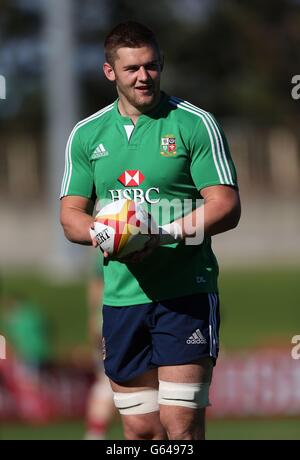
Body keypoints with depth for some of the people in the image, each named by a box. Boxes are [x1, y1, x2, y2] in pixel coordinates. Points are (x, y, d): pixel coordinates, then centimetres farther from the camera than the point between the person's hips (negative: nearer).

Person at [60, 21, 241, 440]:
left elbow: (226, 206, -6)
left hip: (185, 294, -4)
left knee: (180, 424, -11)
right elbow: (71, 214, 13)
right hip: (121, 294, 4)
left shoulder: (195, 124, -2)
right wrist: (99, 233, -11)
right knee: (140, 429, 6)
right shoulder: (86, 135, 11)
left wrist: (164, 234, -20)